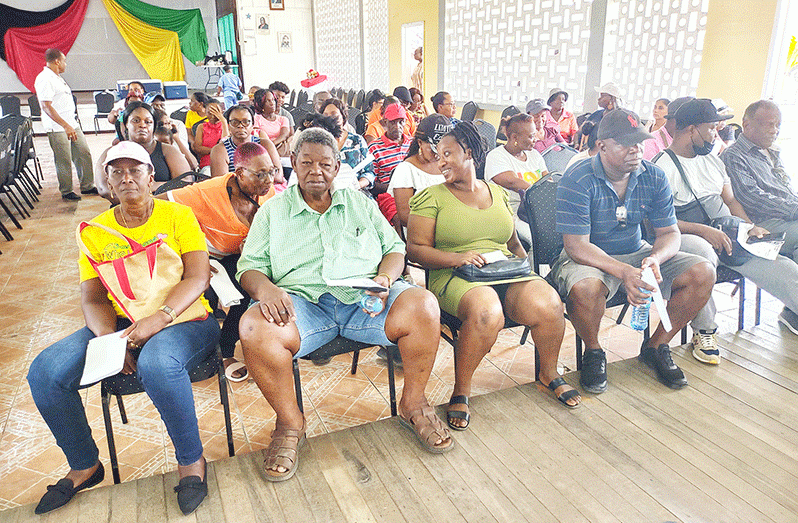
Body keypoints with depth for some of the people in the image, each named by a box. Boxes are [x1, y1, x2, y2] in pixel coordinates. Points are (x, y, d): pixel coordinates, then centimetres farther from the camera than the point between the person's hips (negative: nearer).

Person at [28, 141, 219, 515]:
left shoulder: (177, 215, 2)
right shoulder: (95, 231, 11)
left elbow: (198, 276, -9)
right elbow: (92, 297, 5)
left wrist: (159, 318, -25)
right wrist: (110, 340, -15)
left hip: (183, 318, -4)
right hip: (119, 324, 5)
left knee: (157, 364, -37)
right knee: (44, 372, -15)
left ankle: (191, 460, -12)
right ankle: (85, 466, 10)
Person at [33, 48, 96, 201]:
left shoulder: (57, 77, 18)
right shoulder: (44, 79, -14)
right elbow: (46, 106, -21)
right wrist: (65, 126, -26)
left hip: (71, 124, 10)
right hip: (57, 127, -9)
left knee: (84, 154, 10)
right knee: (64, 161, -3)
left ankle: (87, 186, 20)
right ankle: (66, 192, 9)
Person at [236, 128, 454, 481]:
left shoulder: (360, 204, 21)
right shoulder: (272, 211, 17)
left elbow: (395, 248, 18)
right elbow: (249, 267, 10)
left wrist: (385, 277, -5)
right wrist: (265, 288, -15)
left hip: (365, 299, 1)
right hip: (301, 302, 0)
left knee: (423, 305, -28)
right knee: (254, 328, -33)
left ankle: (413, 403, -3)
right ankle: (290, 422, -7)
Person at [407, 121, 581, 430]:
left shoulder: (498, 194, 20)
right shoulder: (431, 197, 6)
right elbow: (416, 249, -3)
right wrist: (458, 258, -17)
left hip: (506, 273, 4)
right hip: (455, 277, -4)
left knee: (548, 304, -24)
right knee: (487, 313, -36)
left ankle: (549, 373, 7)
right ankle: (461, 391, -13)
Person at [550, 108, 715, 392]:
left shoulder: (654, 178, -3)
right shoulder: (577, 180, -19)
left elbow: (669, 233, 1)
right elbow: (577, 245, -24)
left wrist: (655, 258, -24)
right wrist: (623, 272, -38)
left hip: (637, 253, 6)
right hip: (591, 259, -5)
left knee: (703, 273, -11)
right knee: (585, 288, -39)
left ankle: (656, 346, 8)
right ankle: (593, 352, -5)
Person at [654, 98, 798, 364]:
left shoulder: (712, 159, 19)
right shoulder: (662, 168, -8)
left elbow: (730, 200, 23)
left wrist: (750, 226, 4)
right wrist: (704, 230, -24)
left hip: (728, 236, 8)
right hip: (688, 239, -7)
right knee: (702, 253, -40)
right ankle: (704, 332, -23)